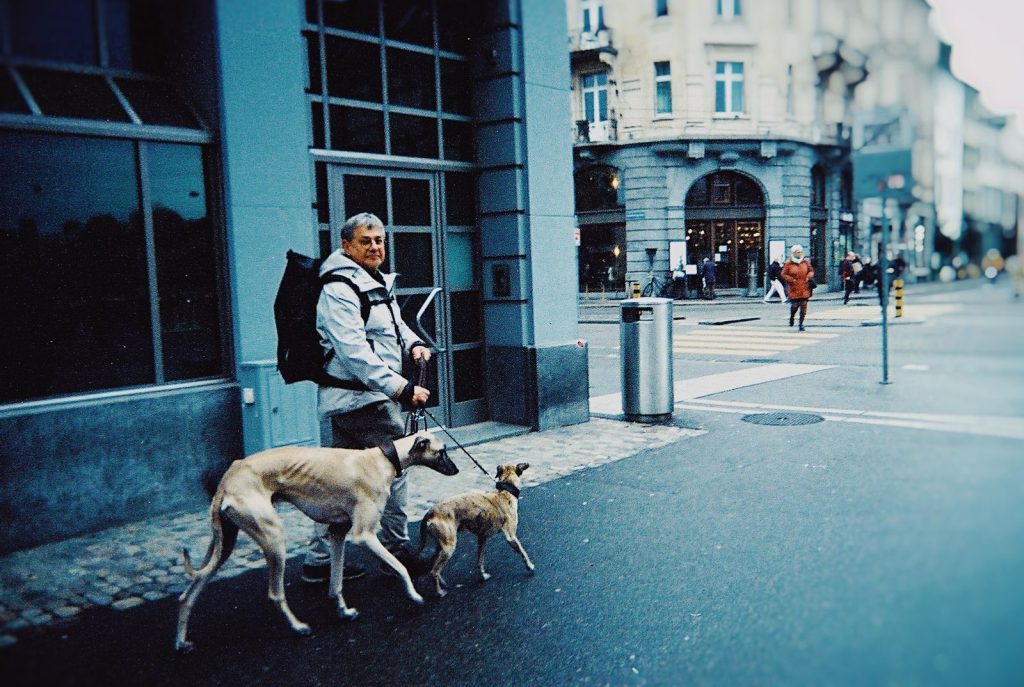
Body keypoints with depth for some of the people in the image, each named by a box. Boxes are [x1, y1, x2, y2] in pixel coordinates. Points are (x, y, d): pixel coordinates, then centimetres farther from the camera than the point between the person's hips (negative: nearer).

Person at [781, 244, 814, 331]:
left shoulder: (805, 262, 7)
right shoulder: (789, 263, -3)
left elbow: (811, 271, 19)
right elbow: (784, 274, 0)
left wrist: (808, 277, -1)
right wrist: (792, 280, -9)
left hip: (804, 288, 3)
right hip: (794, 288, -3)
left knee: (803, 306, -2)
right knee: (795, 305, -6)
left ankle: (801, 324, 8)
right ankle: (791, 317, 27)